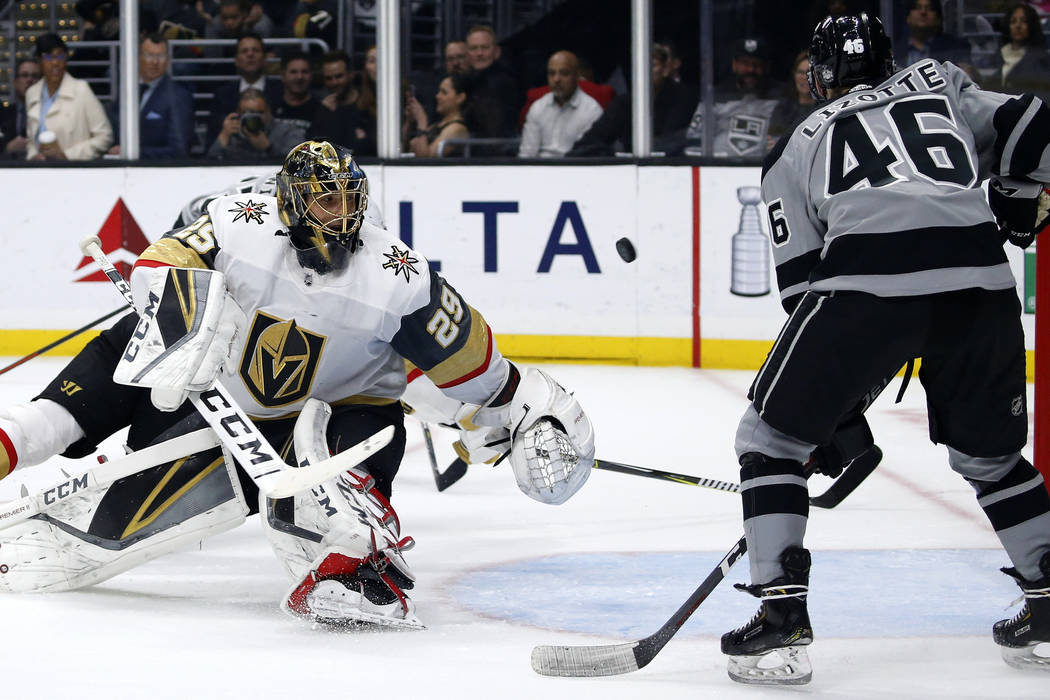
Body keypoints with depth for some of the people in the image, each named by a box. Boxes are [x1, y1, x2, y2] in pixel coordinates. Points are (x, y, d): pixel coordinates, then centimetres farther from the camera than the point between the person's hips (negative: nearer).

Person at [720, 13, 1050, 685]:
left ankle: (781, 616, 2)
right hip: (979, 282, 3)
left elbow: (803, 285, 21)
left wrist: (838, 413, 24)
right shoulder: (938, 83, 30)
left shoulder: (795, 149, 26)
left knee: (769, 438, 13)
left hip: (867, 279, -3)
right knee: (989, 454, 25)